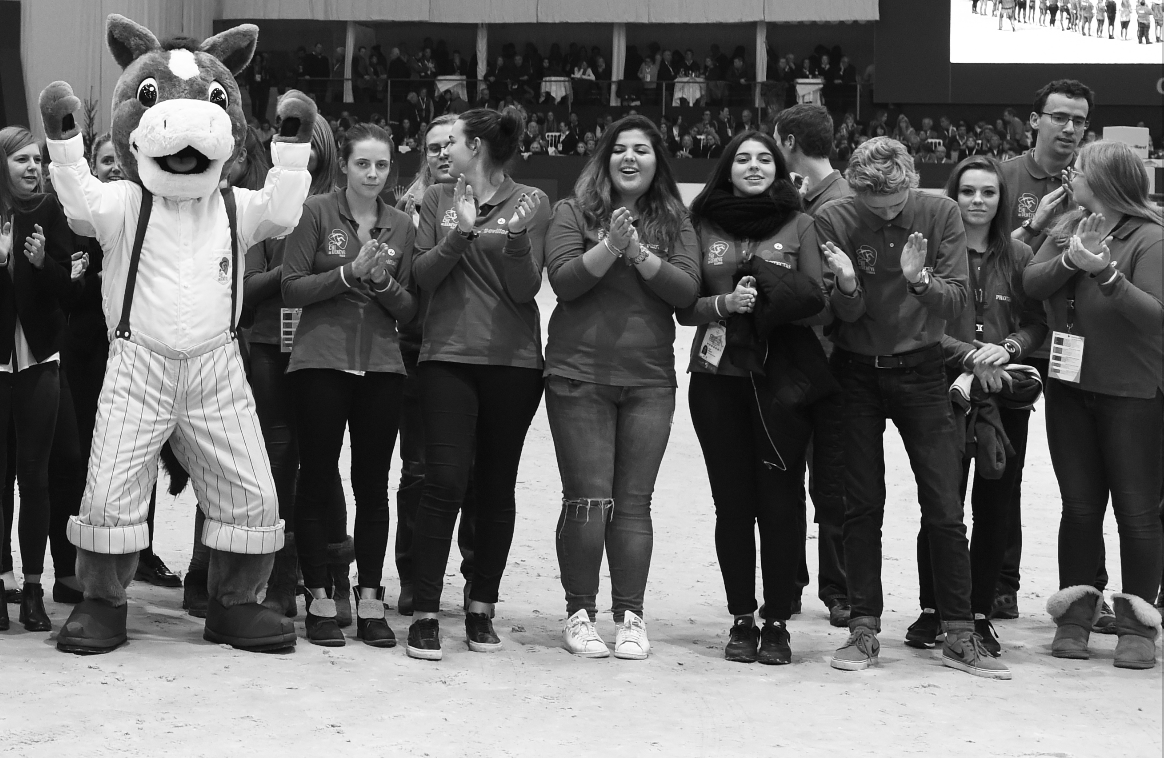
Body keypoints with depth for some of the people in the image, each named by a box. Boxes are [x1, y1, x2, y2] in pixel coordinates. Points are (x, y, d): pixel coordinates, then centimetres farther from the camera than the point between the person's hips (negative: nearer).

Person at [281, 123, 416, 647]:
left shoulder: (401, 226, 10)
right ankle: (319, 599, 10)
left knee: (373, 486, 6)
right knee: (317, 482, 1)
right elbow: (291, 289, -5)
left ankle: (370, 600, 13)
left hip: (381, 367, 3)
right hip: (321, 362, -3)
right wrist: (349, 273, -15)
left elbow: (410, 309, 9)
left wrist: (383, 281, -9)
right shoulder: (316, 212, 0)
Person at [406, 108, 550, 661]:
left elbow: (525, 289, -3)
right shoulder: (438, 201, 11)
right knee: (444, 481, -9)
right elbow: (423, 276, 1)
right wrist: (460, 234, -13)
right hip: (448, 356, 1)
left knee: (497, 486, 6)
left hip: (513, 361, 0)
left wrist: (517, 238, -20)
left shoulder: (531, 203, 3)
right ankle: (425, 614, -4)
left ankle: (481, 608, 17)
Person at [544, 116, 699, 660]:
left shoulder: (674, 221, 9)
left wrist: (638, 253, -15)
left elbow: (686, 291, -3)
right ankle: (579, 612, 9)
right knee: (588, 499, -3)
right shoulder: (574, 213, 4)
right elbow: (563, 280, -8)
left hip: (649, 380, 2)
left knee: (633, 502, 3)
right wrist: (610, 247, -20)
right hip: (579, 375, -2)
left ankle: (630, 615, 10)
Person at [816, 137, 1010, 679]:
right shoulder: (834, 220, -8)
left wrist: (920, 279, -30)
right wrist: (847, 286, -32)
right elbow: (843, 313, -9)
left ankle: (960, 634, 6)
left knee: (944, 508, -1)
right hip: (856, 374, 0)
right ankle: (864, 629, 12)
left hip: (920, 370, 0)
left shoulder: (940, 214, -7)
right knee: (861, 506, 3)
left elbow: (955, 302, -10)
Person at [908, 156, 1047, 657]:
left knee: (995, 507, 4)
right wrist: (971, 355, -16)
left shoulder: (1018, 256, 8)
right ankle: (932, 611, 13)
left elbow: (1037, 324, 7)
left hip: (1007, 396, 3)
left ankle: (979, 613, 14)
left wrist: (1008, 348, -12)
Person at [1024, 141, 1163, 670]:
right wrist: (1071, 259, -22)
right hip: (1070, 388, 5)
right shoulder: (1067, 228, 7)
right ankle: (1075, 613, 18)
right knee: (1079, 506, 10)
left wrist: (1107, 272, -32)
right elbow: (1031, 283, -6)